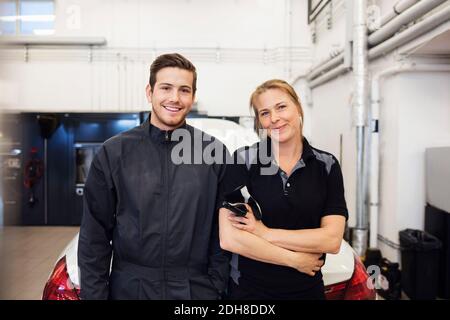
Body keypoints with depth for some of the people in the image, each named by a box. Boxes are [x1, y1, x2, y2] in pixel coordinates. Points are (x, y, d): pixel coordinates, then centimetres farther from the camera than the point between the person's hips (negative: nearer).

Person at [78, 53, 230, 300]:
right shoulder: (114, 152, -4)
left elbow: (223, 232, -1)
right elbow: (95, 235, -1)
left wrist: (216, 287, -4)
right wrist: (93, 293, -3)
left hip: (197, 289, 0)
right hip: (128, 288, 0)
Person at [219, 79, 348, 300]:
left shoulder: (327, 165, -4)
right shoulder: (243, 160, -12)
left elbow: (332, 240, -11)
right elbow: (229, 239, -18)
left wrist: (265, 232, -17)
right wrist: (295, 260, -13)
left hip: (308, 289, 2)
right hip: (248, 289, -2)